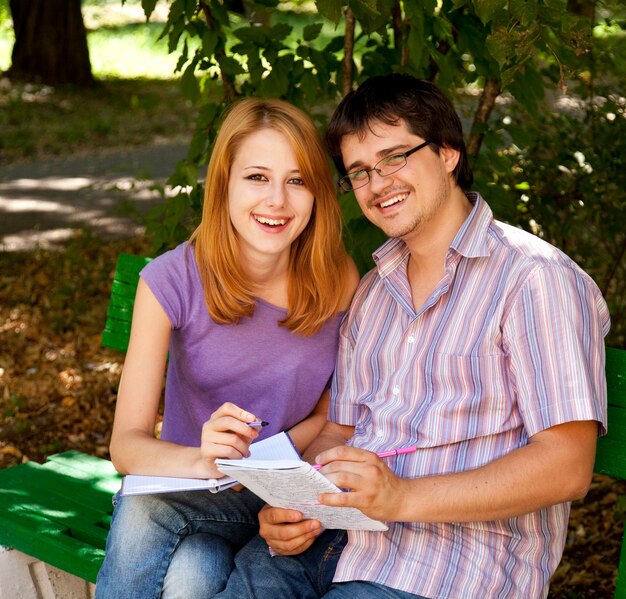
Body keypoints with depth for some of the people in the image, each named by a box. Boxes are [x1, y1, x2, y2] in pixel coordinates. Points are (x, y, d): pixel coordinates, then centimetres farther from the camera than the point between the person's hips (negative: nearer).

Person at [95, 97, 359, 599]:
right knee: (140, 510, -35)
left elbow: (335, 415, 3)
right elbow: (127, 443, -16)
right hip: (184, 486, 1)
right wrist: (202, 460, -37)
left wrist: (255, 460, -15)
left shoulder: (338, 283, -10)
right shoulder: (172, 280, -14)